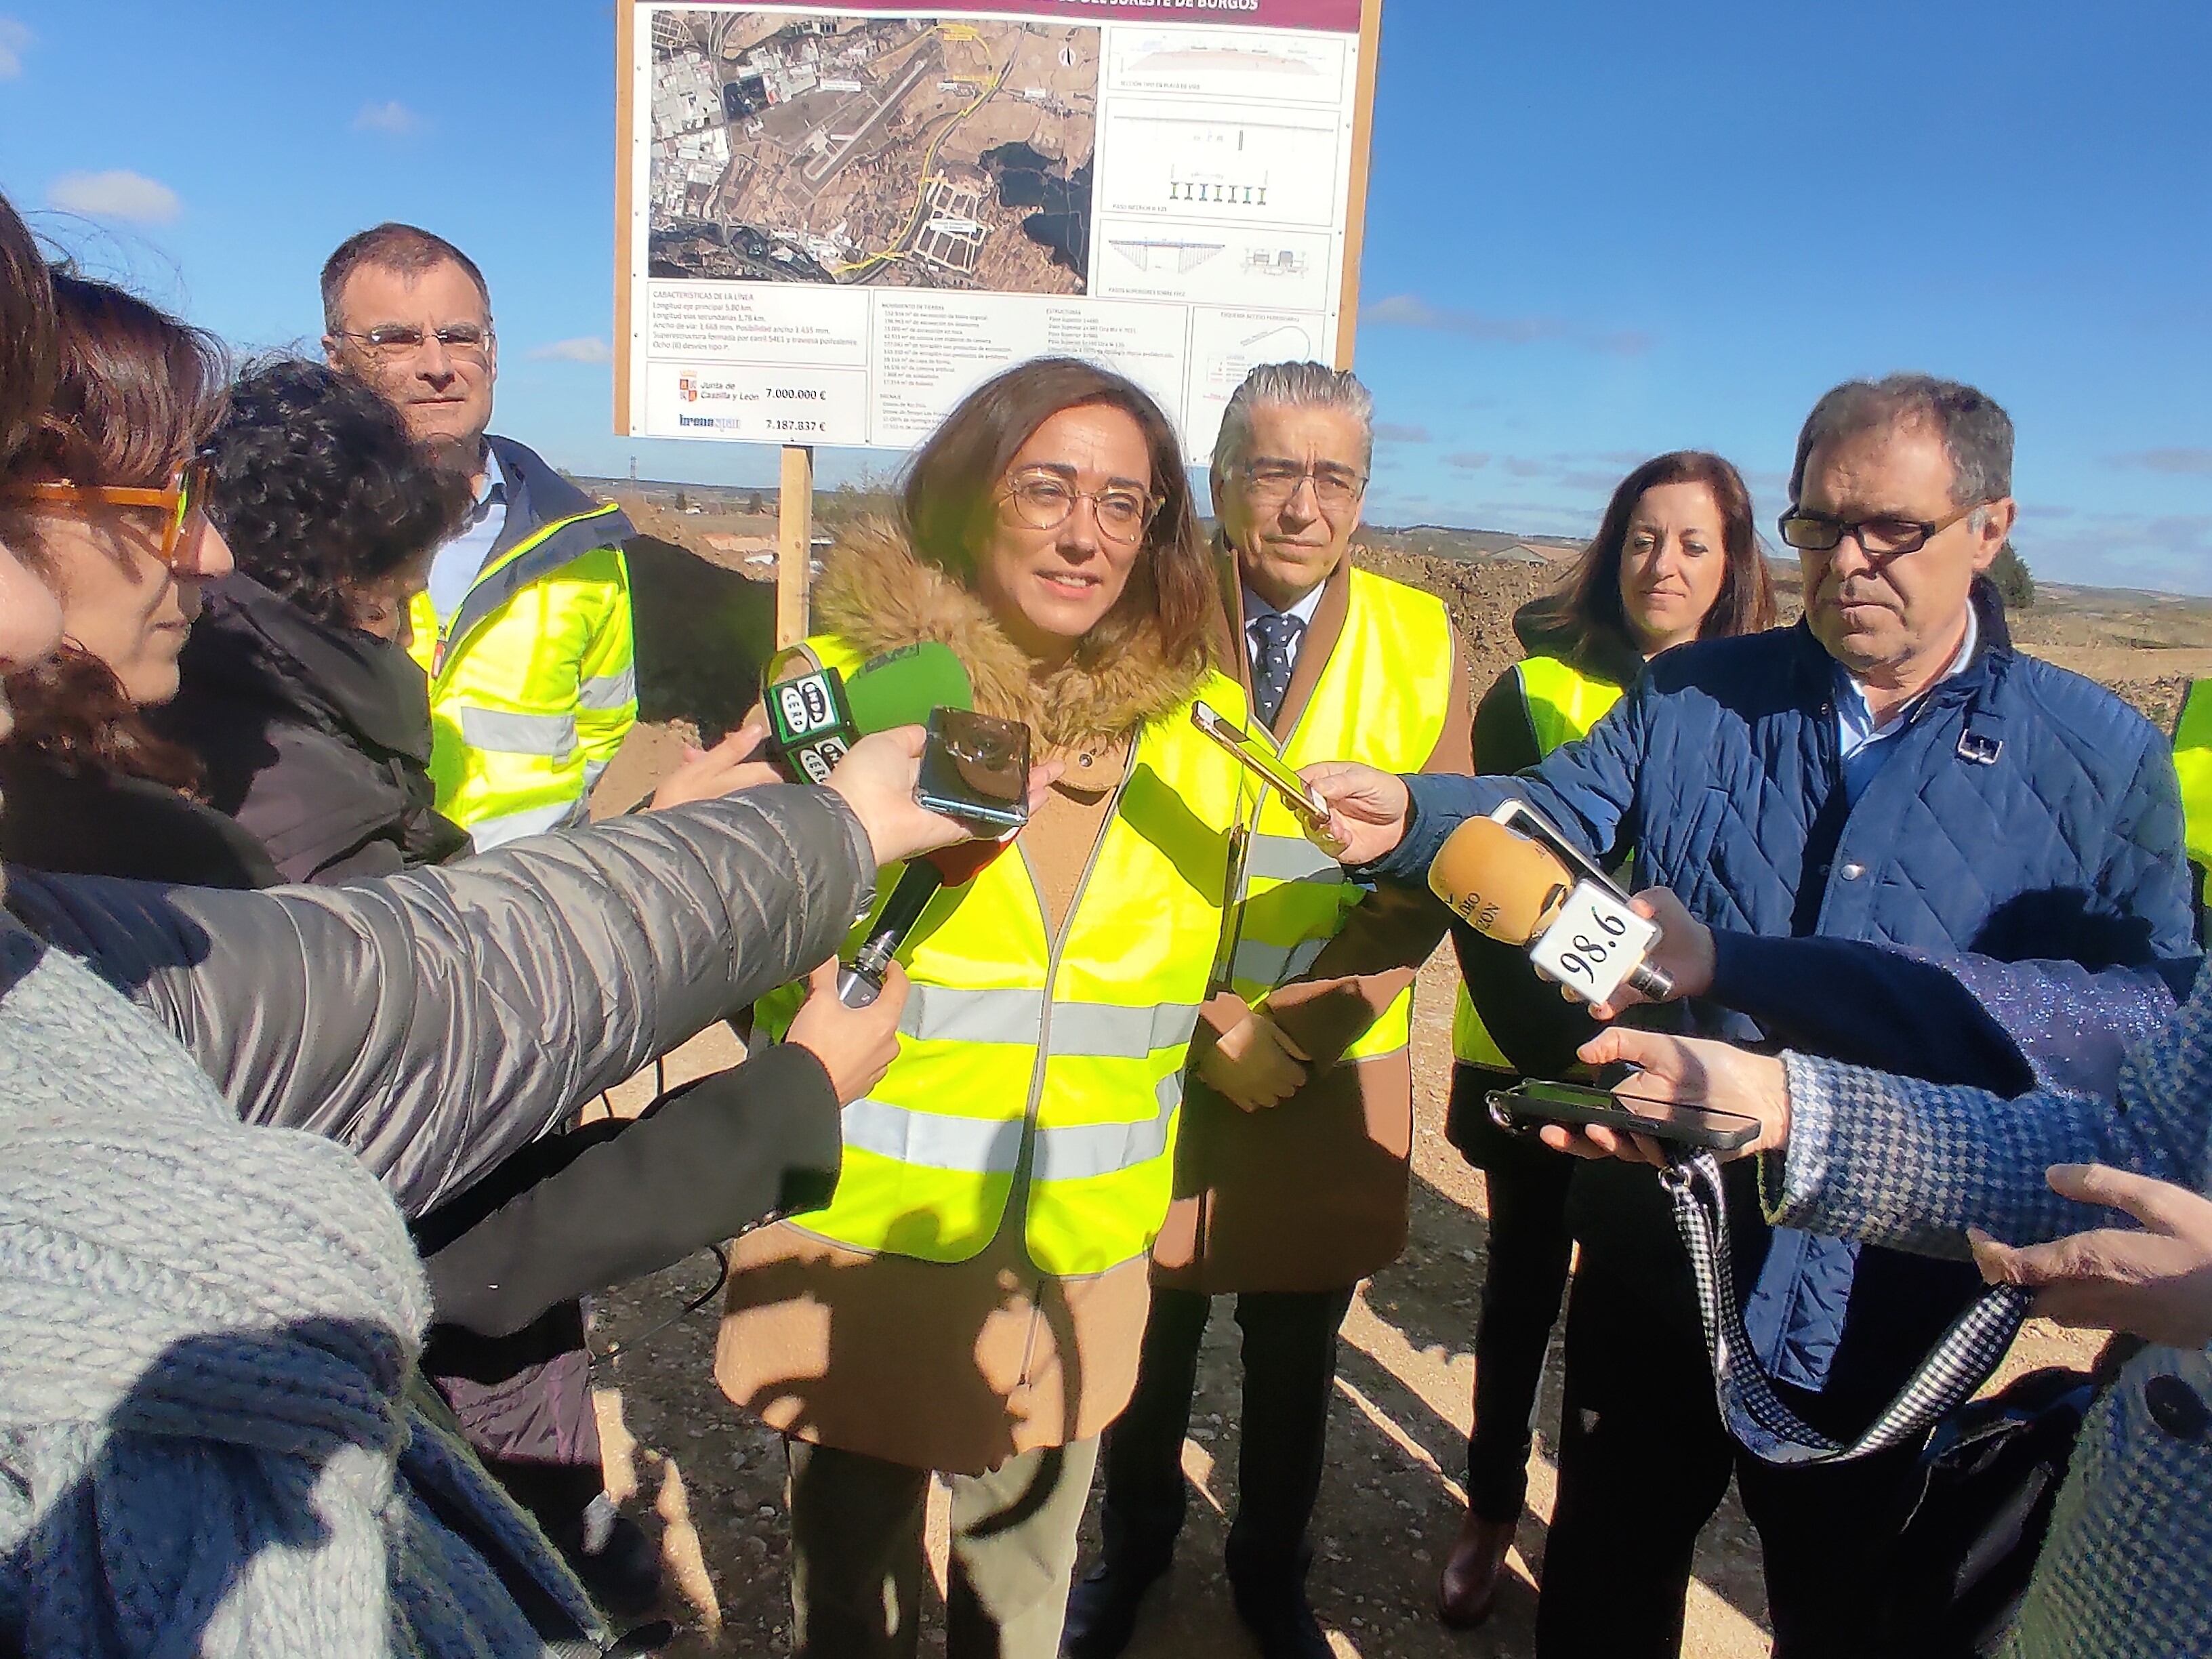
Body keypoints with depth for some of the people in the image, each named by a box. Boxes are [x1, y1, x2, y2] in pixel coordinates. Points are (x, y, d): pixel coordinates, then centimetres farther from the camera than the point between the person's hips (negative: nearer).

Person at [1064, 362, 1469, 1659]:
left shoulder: (1421, 639, -3)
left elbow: (1433, 879, -6)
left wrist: (1296, 1031, -15)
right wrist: (1209, 1029, -16)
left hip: (1337, 1082, 1)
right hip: (1159, 1066, 0)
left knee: (1296, 1361, 18)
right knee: (1149, 1343, 17)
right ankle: (1136, 1551, 45)